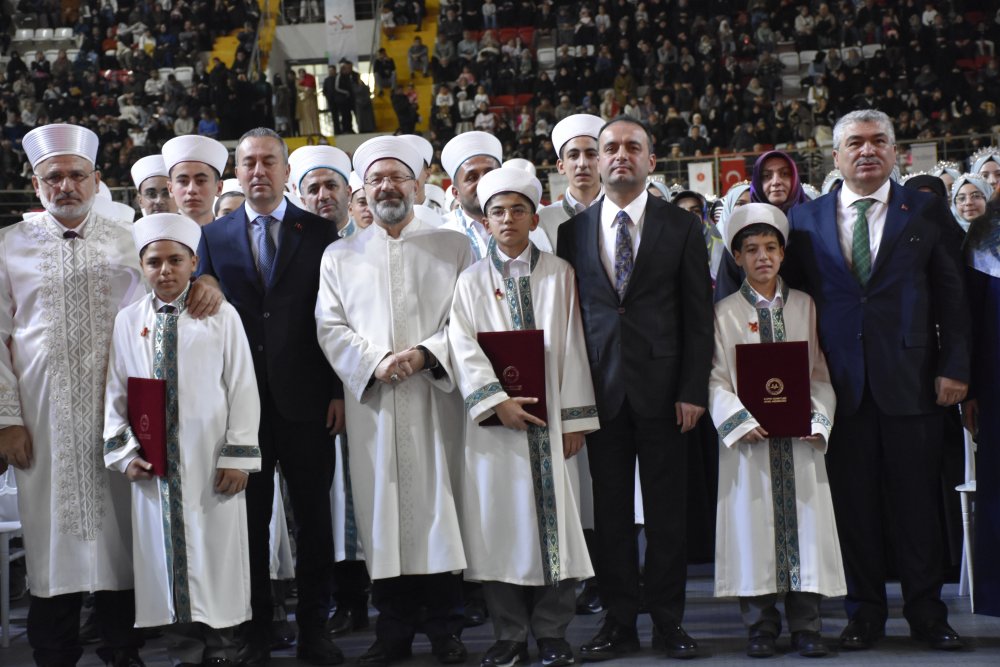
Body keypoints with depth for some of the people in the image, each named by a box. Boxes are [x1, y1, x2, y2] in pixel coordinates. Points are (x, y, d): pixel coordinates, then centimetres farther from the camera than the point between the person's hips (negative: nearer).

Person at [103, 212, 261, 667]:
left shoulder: (221, 316, -1)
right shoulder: (127, 321, 7)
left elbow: (242, 389, -2)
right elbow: (116, 393, 9)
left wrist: (237, 455, -6)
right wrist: (124, 452, -1)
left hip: (211, 463, -2)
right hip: (152, 465, 2)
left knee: (216, 556, 3)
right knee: (166, 558, 7)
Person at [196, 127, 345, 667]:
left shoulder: (319, 232, 4)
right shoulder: (214, 236, 8)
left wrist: (339, 390, -4)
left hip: (305, 398, -1)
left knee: (314, 518, 5)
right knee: (248, 518, 8)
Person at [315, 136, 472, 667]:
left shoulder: (453, 248, 9)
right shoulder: (340, 256, 13)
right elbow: (330, 327, 5)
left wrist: (425, 354, -14)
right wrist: (376, 362, -10)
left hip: (435, 398, -1)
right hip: (371, 402, 1)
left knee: (438, 503, -2)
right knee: (382, 509, 2)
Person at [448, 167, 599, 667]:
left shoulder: (559, 274, 7)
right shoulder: (472, 281, 7)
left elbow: (572, 347, 3)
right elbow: (464, 349, -1)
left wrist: (575, 418, -2)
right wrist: (497, 401, -14)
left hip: (549, 416, 0)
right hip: (495, 419, 0)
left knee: (553, 520, 0)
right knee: (499, 524, 1)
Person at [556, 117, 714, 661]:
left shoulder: (682, 227, 4)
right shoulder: (573, 231, 8)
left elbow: (698, 315, 2)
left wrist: (692, 391, -6)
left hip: (662, 387, -1)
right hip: (602, 389, 1)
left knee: (666, 510, 4)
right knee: (611, 510, 5)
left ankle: (668, 619, 15)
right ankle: (619, 621, 14)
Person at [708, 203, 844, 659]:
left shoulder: (805, 306, 11)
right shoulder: (726, 312, 5)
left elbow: (820, 371, 8)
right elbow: (715, 378, 0)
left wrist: (818, 420, -6)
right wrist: (741, 421, -14)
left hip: (800, 436, 2)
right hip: (748, 438, -1)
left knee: (805, 521, 0)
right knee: (754, 524, -1)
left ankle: (805, 625, 10)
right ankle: (761, 626, 10)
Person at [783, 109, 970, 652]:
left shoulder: (927, 213, 5)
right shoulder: (805, 219, 8)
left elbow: (951, 297, 4)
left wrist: (954, 367, -3)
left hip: (910, 379, -1)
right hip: (841, 383, 1)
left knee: (917, 500, 4)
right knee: (854, 502, 6)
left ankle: (926, 613, 16)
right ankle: (865, 613, 17)